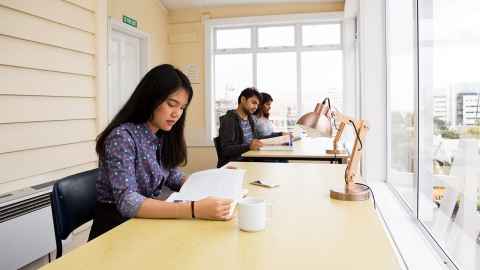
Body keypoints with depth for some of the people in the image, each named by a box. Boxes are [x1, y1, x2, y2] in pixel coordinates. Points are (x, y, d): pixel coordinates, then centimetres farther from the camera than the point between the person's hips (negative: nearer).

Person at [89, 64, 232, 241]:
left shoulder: (163, 136, 2)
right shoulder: (122, 137, -22)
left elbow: (172, 177, 9)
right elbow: (127, 202, -31)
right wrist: (194, 209, -41)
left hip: (146, 220, 7)